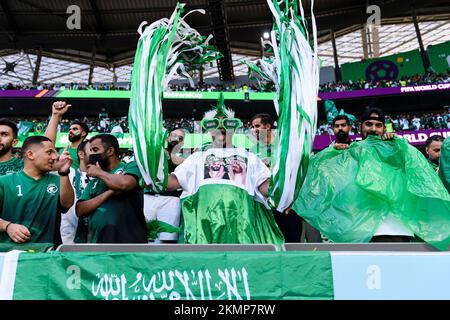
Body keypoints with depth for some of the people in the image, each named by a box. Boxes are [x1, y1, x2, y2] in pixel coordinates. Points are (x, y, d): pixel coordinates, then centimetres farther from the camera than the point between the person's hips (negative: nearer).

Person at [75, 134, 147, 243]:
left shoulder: (131, 167, 0)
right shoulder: (93, 182, 14)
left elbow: (125, 184, -21)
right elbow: (80, 210, 2)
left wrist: (99, 172, -3)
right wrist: (109, 193, -11)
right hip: (98, 240, 5)